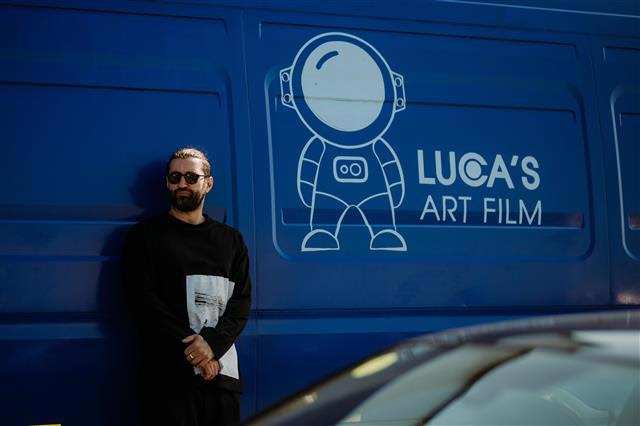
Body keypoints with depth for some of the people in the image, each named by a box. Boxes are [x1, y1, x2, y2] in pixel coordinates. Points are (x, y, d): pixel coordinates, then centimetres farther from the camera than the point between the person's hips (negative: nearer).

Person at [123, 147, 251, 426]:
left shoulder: (230, 240, 15)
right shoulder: (146, 235, 6)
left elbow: (241, 301, 6)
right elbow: (143, 301, -4)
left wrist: (212, 343, -13)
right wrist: (191, 348, -13)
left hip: (221, 372, 3)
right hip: (168, 373, -3)